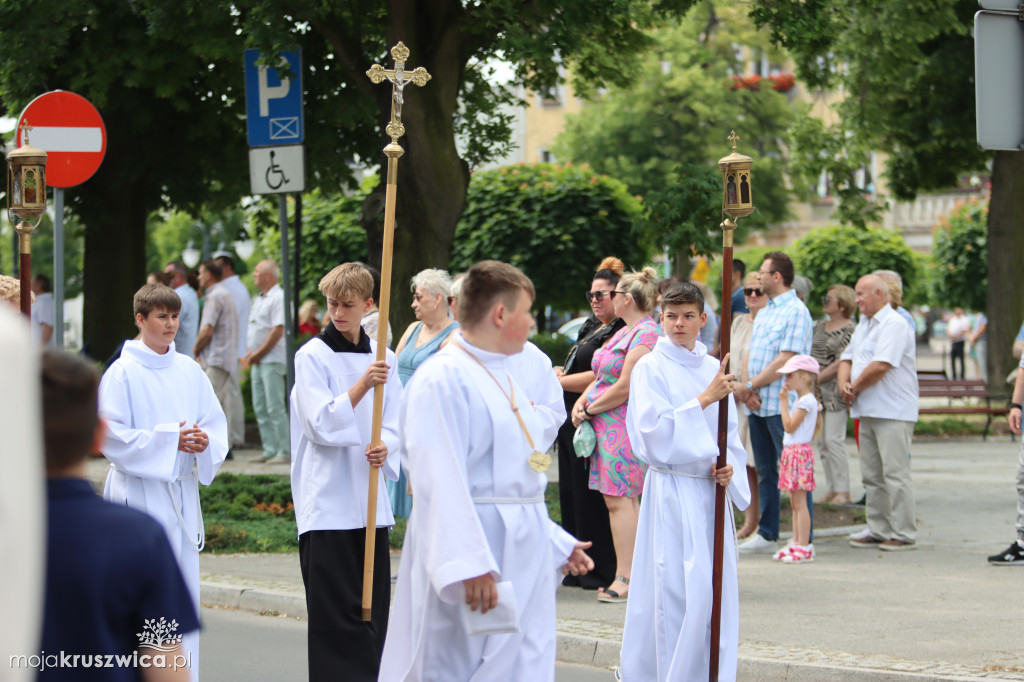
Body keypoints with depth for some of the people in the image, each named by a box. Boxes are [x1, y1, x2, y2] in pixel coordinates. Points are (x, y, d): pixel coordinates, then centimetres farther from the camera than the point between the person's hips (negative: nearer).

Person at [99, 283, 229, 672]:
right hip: (139, 491, -5)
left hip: (182, 491, 5)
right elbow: (111, 436, -11)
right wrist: (169, 439, -16)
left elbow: (216, 421, 12)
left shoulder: (190, 371, 9)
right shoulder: (122, 373, -7)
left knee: (185, 584, 7)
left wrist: (204, 441, -10)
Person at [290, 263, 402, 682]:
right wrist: (362, 385, -24)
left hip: (370, 497, 5)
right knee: (337, 611, -8)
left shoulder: (382, 357, 10)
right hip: (328, 501, -5)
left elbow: (394, 422, 11)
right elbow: (321, 424, -13)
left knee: (373, 605, 7)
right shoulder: (313, 356, -5)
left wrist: (385, 447, -12)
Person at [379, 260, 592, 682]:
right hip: (472, 542, -9)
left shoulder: (505, 378, 17)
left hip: (521, 552, 9)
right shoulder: (444, 379, -14)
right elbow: (441, 479, -21)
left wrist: (556, 541, 22)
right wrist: (468, 564, -28)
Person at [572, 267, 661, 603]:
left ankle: (625, 578, -14)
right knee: (625, 499, 10)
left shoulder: (646, 334, -13)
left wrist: (591, 409, -9)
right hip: (609, 426, 10)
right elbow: (601, 377, 21)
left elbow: (625, 388, -18)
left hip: (626, 426, -10)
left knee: (619, 499, -13)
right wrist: (581, 403, 4)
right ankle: (631, 574, 12)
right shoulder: (623, 332, 19)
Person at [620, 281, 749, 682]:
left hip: (711, 490, 5)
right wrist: (705, 399, -19)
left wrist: (729, 467, -3)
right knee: (679, 588, -9)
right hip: (671, 488, -5)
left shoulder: (713, 369, 11)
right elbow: (654, 431, -15)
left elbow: (730, 432, 16)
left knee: (716, 588, 5)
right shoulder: (650, 368, -5)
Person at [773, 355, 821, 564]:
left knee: (800, 502, -9)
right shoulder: (801, 400, 17)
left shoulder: (806, 401, -15)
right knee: (795, 503, 12)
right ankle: (796, 544, 16)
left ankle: (804, 547, -9)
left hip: (800, 452, -10)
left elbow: (790, 426, -17)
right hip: (791, 452, 10)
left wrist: (784, 403, -11)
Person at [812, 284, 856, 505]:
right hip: (816, 391, 8)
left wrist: (816, 379, -14)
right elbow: (809, 354, 20)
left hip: (834, 390, -8)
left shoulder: (849, 330, -8)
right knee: (822, 442, 8)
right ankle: (831, 489, 13)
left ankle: (843, 491, -7)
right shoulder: (820, 326, 15)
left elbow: (840, 363, -14)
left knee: (834, 439, -11)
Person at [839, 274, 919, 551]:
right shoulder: (864, 325, 19)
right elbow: (847, 358, 21)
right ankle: (878, 530, 17)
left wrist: (855, 388, -9)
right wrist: (844, 383, -1)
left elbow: (881, 365, -22)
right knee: (872, 475, 11)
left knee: (895, 473, -8)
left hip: (893, 412, -9)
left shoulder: (894, 325, -12)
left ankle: (904, 534, -5)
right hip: (868, 412, 9)